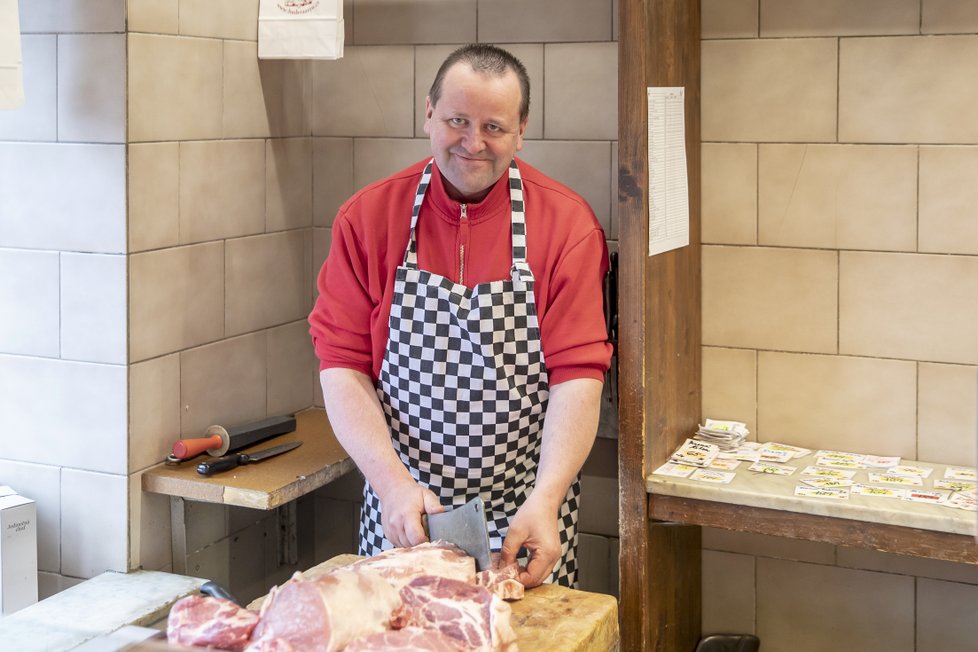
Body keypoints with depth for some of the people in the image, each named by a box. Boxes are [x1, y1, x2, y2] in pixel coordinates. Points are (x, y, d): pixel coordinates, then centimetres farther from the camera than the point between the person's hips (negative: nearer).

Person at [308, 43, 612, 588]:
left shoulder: (567, 224, -6)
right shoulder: (367, 217, -3)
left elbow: (577, 374, -11)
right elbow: (342, 365, -5)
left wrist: (545, 500, -24)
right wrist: (392, 482, -18)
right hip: (400, 513, 1)